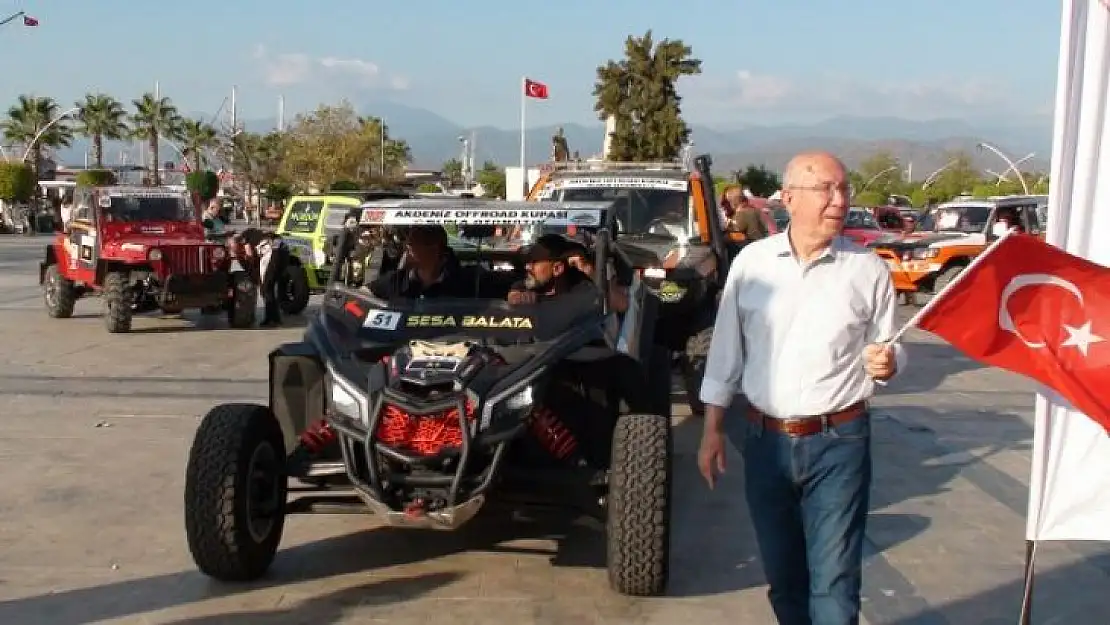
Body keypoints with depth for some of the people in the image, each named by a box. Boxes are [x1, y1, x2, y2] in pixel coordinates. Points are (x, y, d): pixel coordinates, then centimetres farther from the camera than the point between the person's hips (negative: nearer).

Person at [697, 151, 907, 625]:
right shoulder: (751, 261, 0)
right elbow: (725, 352, 5)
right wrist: (712, 430, 5)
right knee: (781, 573, 17)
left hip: (838, 443, -2)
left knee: (834, 582, 0)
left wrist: (886, 363, -20)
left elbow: (888, 351, 5)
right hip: (765, 440, 2)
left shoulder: (867, 269, -4)